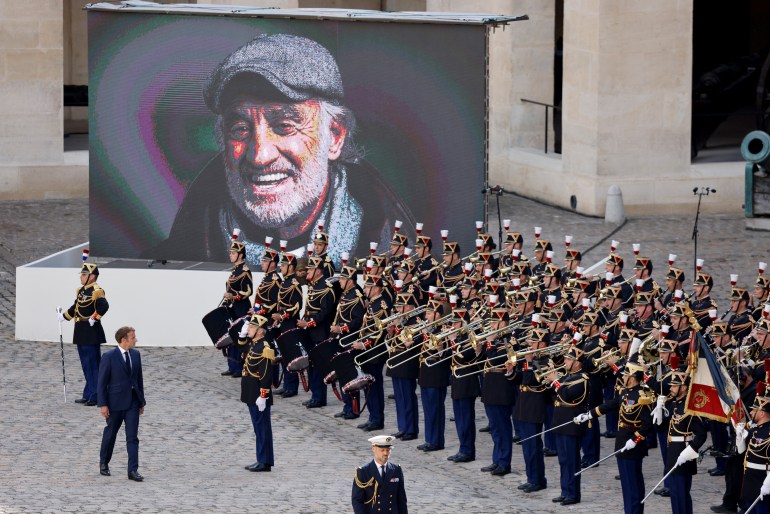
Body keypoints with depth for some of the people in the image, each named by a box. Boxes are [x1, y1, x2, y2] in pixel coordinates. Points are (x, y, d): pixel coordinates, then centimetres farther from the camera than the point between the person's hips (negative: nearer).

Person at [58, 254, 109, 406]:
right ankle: (88, 395, 22)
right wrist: (63, 316, 26)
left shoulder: (96, 291, -16)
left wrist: (94, 319, -23)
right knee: (86, 365, 15)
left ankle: (95, 397, -2)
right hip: (81, 333, 10)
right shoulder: (82, 290, 13)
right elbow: (76, 308, 25)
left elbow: (103, 306, -30)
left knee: (93, 364, -6)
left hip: (91, 333, -10)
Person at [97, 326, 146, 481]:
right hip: (115, 402, -4)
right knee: (110, 433, 12)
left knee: (132, 437, -4)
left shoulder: (135, 355, 5)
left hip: (133, 402, 4)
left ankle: (133, 470, -7)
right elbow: (102, 382, -11)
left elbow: (139, 379, 12)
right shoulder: (109, 357, -12)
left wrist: (142, 401, 12)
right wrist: (103, 404, -15)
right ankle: (104, 463, 32)